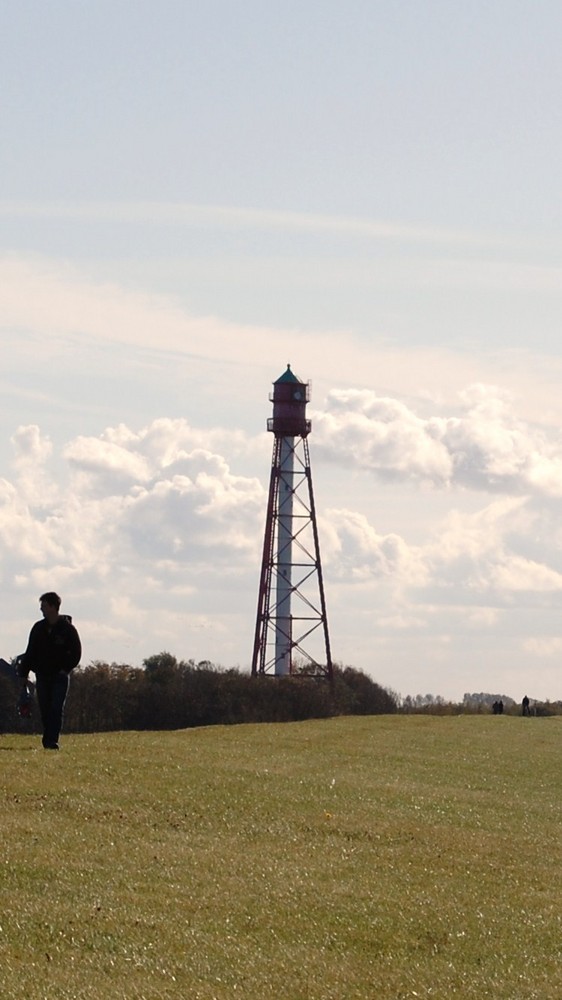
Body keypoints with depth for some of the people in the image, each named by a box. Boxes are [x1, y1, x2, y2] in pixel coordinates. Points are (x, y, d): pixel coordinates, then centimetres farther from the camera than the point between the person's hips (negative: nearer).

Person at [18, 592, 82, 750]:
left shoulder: (67, 628, -5)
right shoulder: (38, 628, 6)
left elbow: (76, 652, -1)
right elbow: (31, 652, 11)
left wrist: (66, 669, -11)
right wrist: (24, 673, 7)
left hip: (60, 676, -4)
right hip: (42, 676, 4)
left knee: (56, 708, -13)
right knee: (44, 710, 5)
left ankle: (53, 740, -16)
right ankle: (48, 740, 15)